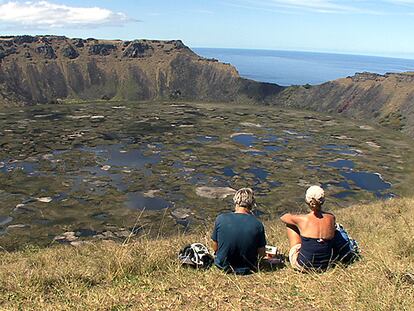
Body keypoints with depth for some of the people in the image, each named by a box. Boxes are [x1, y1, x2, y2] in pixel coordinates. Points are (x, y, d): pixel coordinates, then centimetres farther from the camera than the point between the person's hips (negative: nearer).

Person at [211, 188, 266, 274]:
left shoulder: (221, 219, -16)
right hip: (247, 270, 0)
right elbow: (261, 254, -7)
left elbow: (215, 248, -4)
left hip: (223, 265, 1)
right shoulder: (258, 225, -18)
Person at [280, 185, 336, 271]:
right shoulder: (331, 218, -10)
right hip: (325, 266, 4)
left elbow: (283, 217, 5)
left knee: (289, 224, 11)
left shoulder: (302, 220, -17)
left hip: (304, 266, -4)